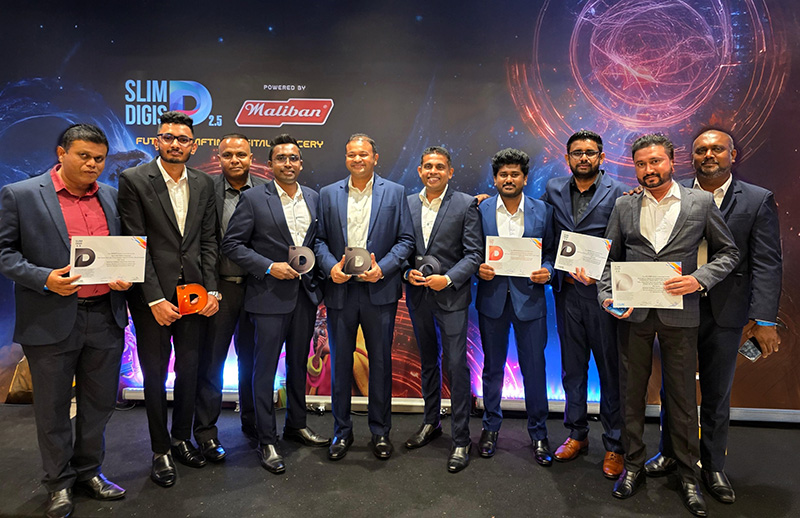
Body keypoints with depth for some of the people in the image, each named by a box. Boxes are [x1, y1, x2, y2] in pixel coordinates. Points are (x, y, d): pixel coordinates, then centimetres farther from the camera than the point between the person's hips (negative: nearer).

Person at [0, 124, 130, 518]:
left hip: (105, 317, 4)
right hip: (52, 319, -3)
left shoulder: (111, 196, 9)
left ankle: (89, 471, 34)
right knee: (53, 406, 11)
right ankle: (60, 482, 30)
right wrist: (44, 278, -18)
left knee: (100, 402, 15)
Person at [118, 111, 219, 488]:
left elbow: (208, 241, 7)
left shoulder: (204, 184, 6)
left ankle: (182, 438, 34)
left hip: (194, 293, 4)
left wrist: (212, 290, -2)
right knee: (155, 374, 9)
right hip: (152, 296, -3)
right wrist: (155, 299, -14)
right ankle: (160, 450, 26)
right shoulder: (134, 180, -5)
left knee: (189, 369, 14)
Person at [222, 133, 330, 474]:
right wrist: (269, 267, -16)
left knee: (298, 363, 17)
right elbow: (232, 244, -7)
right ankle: (266, 441, 17)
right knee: (265, 369, 3)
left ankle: (296, 425, 35)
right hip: (270, 295, -4)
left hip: (305, 293, 5)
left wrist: (316, 274, 0)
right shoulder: (254, 198, -6)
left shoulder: (313, 198, 8)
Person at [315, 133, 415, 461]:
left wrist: (382, 268, -13)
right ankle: (342, 431, 26)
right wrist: (330, 267, -10)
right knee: (340, 363, 9)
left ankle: (380, 431, 24)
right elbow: (319, 239, 8)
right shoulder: (328, 194, 9)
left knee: (381, 363, 8)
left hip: (379, 290, -1)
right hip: (340, 290, 2)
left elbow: (406, 239, 0)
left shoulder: (394, 193, 3)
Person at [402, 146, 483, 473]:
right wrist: (407, 272, -8)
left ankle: (461, 440, 11)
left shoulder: (465, 204, -4)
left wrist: (447, 279, -18)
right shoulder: (407, 204, 7)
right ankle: (431, 423, 35)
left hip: (451, 296, -4)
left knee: (456, 366, -3)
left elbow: (474, 253, -7)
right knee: (428, 361, 17)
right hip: (418, 296, 4)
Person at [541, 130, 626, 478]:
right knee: (572, 367, 14)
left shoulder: (617, 193, -5)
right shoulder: (553, 189, 7)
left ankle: (614, 445, 21)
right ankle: (577, 434, 31)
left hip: (602, 293, -3)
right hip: (567, 291, 4)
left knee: (610, 369, 6)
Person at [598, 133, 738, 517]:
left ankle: (686, 471, 27)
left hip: (680, 313, -1)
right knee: (631, 392, 10)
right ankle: (633, 464, 27)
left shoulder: (701, 202, 2)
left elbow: (728, 252, 6)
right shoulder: (624, 206, 6)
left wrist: (700, 279, -12)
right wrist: (606, 296, -7)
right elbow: (609, 258, 8)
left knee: (681, 396, 9)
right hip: (632, 313, 2)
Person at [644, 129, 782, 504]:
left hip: (724, 313, 0)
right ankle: (669, 453, 34)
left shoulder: (758, 200, -2)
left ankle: (712, 466, 31)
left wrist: (764, 320, -14)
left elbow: (767, 264, -7)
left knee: (717, 395, 13)